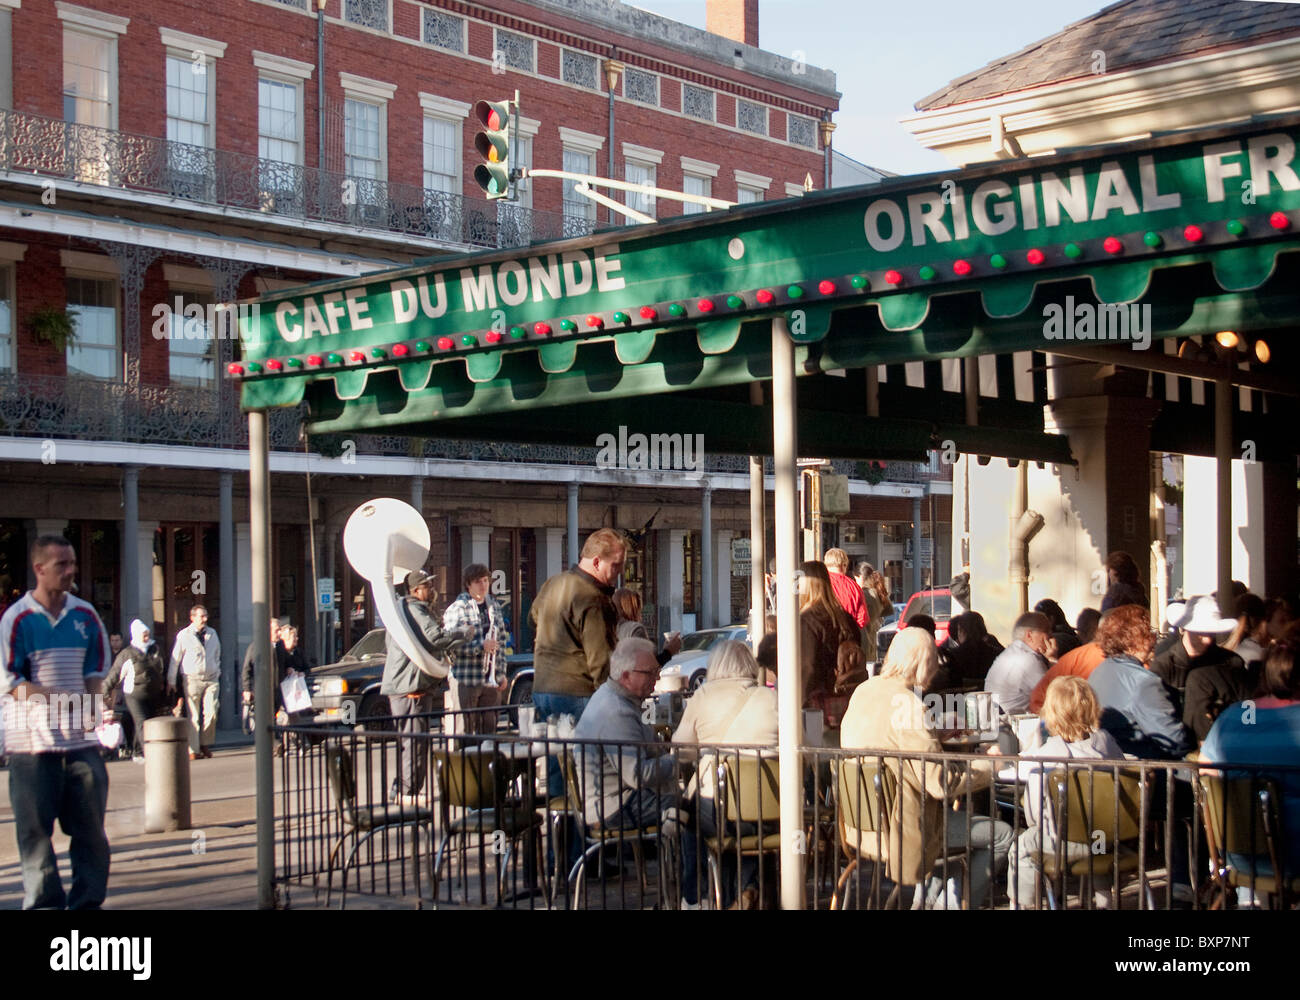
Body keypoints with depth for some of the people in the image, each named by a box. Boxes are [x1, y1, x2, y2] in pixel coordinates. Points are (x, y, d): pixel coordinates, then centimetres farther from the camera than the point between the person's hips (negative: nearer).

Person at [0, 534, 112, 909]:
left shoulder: (85, 615, 9)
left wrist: (90, 704, -1)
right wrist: (56, 697, -15)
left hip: (81, 737, 4)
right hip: (33, 738, -3)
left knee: (90, 823, 5)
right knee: (35, 827, 1)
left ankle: (88, 901, 15)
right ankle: (43, 902, 11)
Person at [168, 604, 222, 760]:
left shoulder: (212, 634, 10)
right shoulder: (183, 636, -2)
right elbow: (175, 659, 3)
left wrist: (217, 674, 14)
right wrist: (171, 682, 4)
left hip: (211, 679, 3)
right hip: (192, 680, -3)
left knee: (211, 713, -7)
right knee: (194, 716, -1)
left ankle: (205, 744, 11)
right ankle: (193, 749, 5)